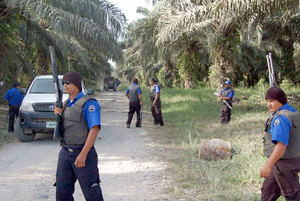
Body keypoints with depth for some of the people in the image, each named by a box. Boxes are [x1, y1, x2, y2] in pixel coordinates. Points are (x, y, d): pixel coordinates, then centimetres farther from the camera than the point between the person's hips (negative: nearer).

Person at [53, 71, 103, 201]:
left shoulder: (88, 104, -12)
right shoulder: (66, 104, 12)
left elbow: (94, 129, -19)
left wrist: (83, 154, -25)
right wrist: (58, 115, 0)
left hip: (83, 152, -7)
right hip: (65, 153, 7)